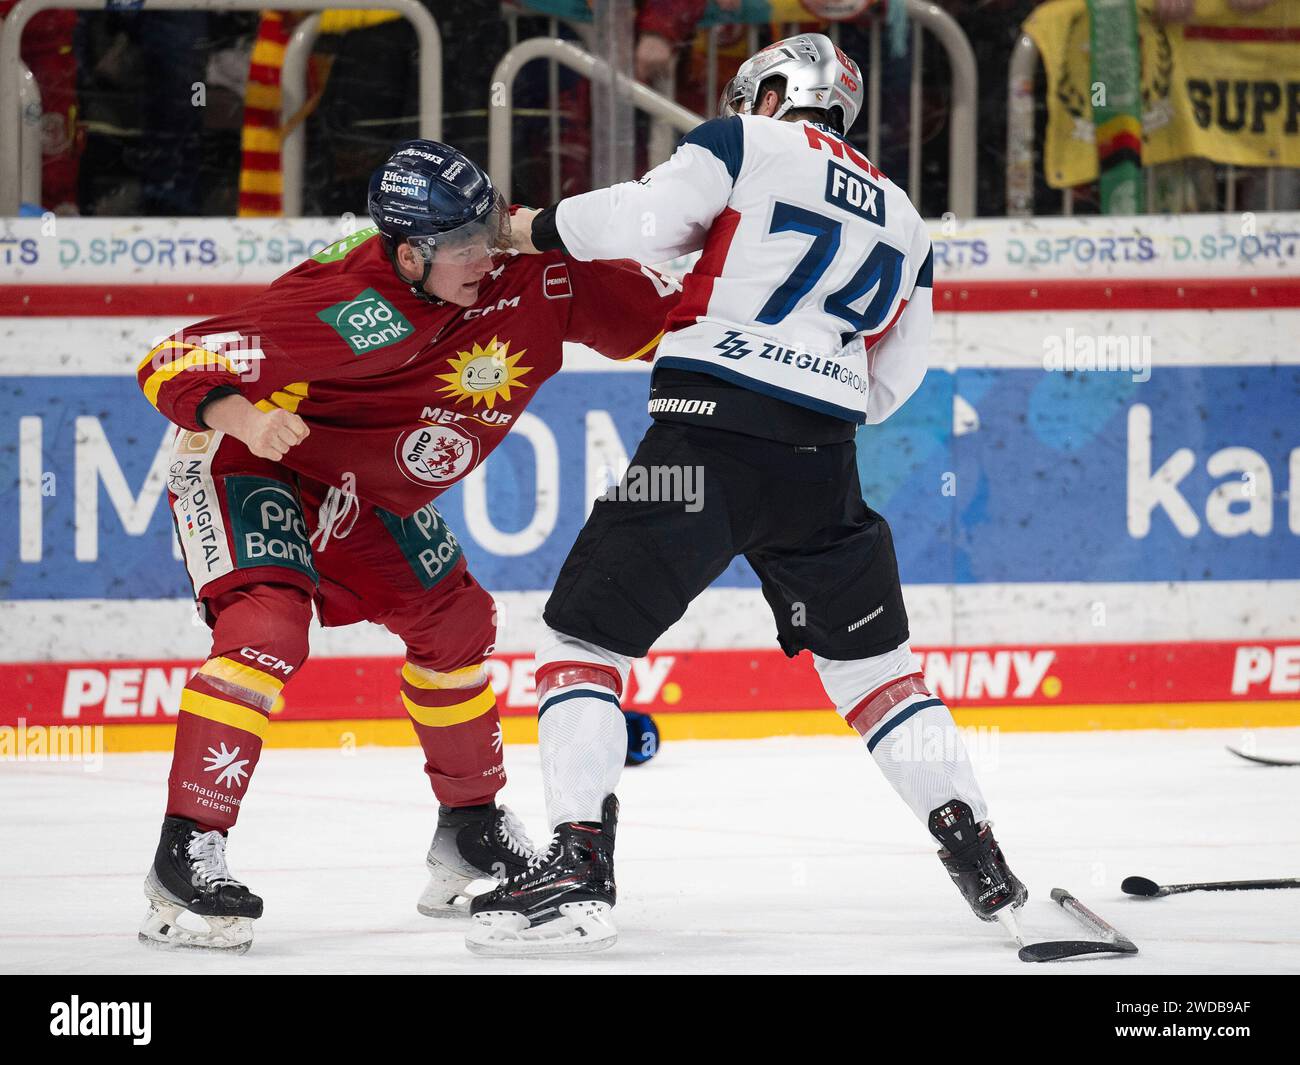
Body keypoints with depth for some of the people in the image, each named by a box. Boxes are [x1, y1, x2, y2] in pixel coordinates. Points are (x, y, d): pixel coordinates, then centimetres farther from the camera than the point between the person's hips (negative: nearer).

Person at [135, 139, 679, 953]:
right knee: (269, 624, -27)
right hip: (246, 460, -8)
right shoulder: (347, 313, -37)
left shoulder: (528, 269, -18)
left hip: (364, 489, 8)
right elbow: (175, 363, -37)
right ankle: (187, 851, -25)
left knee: (453, 622, 12)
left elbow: (648, 314, -4)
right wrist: (242, 417, -54)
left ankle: (472, 826, 32)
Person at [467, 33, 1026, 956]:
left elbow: (645, 219, -7)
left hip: (708, 433, -5)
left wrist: (536, 230, 7)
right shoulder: (900, 221, 22)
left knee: (585, 633, 1)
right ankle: (978, 858, 13)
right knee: (870, 657, 20)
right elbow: (893, 380, 23)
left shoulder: (748, 144, 6)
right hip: (821, 462, 5)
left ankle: (577, 870, -14)